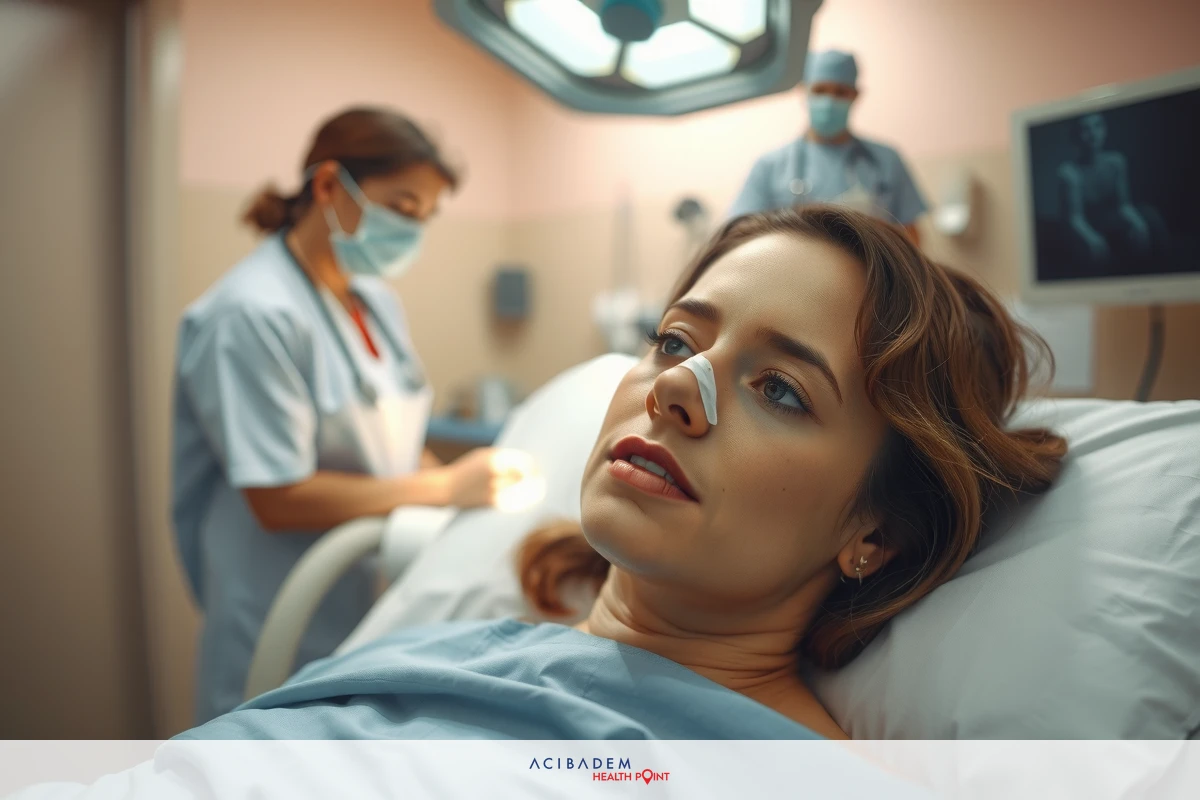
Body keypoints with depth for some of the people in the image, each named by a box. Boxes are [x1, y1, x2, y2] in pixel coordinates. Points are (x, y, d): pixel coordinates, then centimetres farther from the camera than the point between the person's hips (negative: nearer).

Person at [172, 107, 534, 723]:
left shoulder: (376, 300, 7)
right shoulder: (253, 314, -18)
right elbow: (277, 498, -21)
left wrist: (483, 484, -3)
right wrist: (446, 488, -21)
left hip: (384, 613, 8)